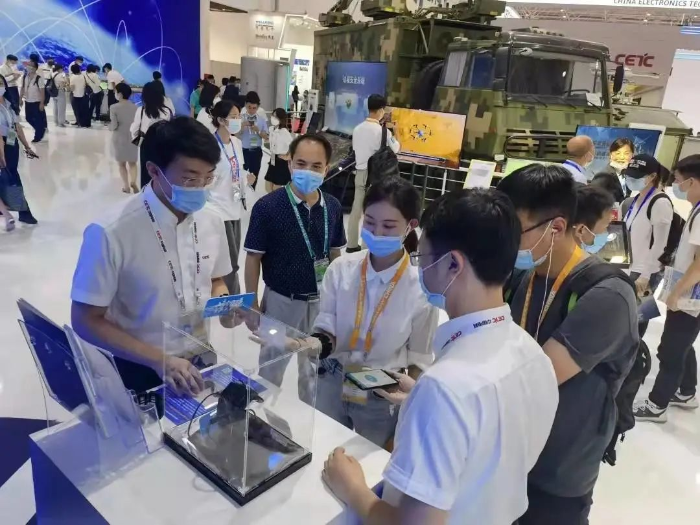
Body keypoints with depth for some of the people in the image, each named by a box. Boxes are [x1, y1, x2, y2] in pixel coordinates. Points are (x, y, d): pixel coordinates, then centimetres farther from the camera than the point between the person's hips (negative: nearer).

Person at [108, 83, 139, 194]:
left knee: (122, 163, 12)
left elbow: (114, 126, -14)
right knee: (132, 162, 13)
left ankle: (126, 186, 13)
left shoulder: (114, 107, -12)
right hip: (132, 137, 2)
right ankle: (133, 181, -10)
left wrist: (110, 127, 7)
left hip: (119, 138, -2)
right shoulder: (135, 107, -5)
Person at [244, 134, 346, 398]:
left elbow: (334, 254, 6)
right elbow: (253, 258, -11)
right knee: (272, 367, 18)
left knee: (314, 367, 23)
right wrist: (252, 304, -9)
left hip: (321, 301, 4)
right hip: (281, 300, -3)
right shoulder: (267, 207, -18)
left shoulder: (333, 207, -6)